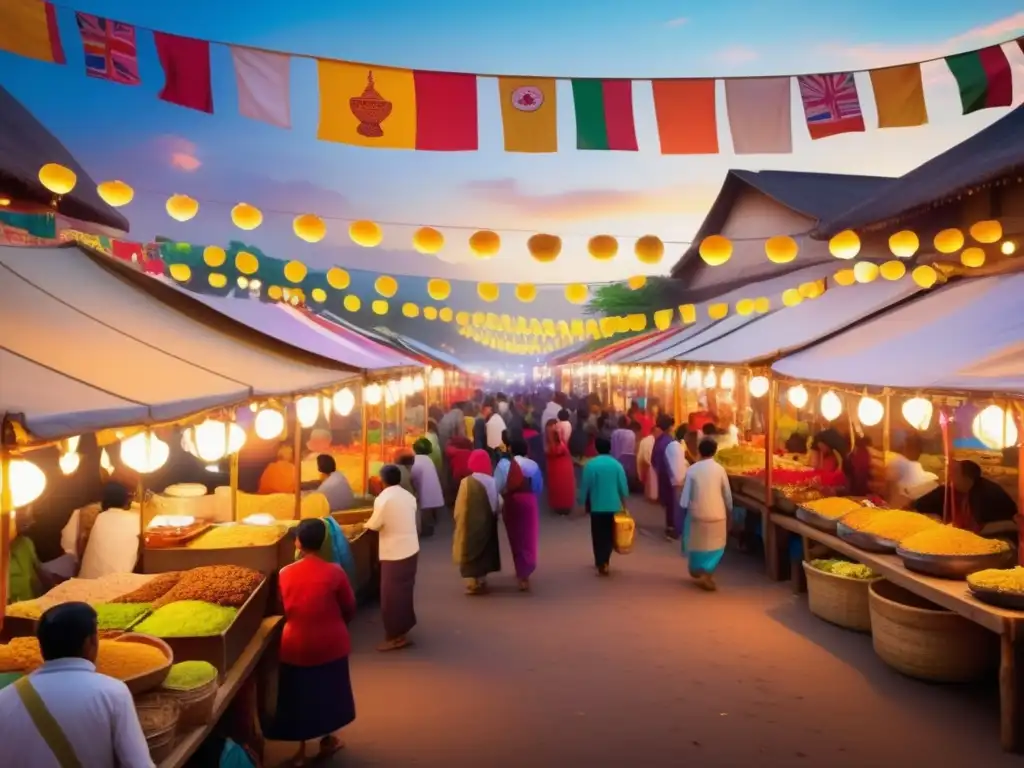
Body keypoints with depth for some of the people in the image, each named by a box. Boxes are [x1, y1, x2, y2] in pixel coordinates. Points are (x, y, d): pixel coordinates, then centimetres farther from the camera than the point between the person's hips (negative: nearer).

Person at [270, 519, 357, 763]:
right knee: (328, 691, 20)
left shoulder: (284, 574, -9)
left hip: (296, 645, 2)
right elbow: (349, 608, -5)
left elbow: (284, 608, 6)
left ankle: (301, 749, 30)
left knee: (299, 694, 19)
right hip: (330, 644, -1)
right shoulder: (334, 572, -16)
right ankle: (327, 740, 36)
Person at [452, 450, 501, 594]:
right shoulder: (492, 482, -4)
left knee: (471, 550, 7)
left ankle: (474, 583, 9)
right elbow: (498, 505, 2)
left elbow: (460, 509, -13)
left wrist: (458, 521, 1)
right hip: (487, 525, 5)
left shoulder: (467, 482, -19)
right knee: (485, 549, 19)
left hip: (471, 525, -5)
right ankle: (482, 580, 28)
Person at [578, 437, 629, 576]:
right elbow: (623, 486, 1)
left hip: (596, 506, -2)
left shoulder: (590, 465, -9)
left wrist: (582, 503, 5)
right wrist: (624, 503, 14)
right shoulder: (616, 464, -2)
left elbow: (585, 486, -7)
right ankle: (604, 561, 13)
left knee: (598, 535, 8)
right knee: (609, 535, 14)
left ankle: (600, 563, 4)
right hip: (613, 505, 2)